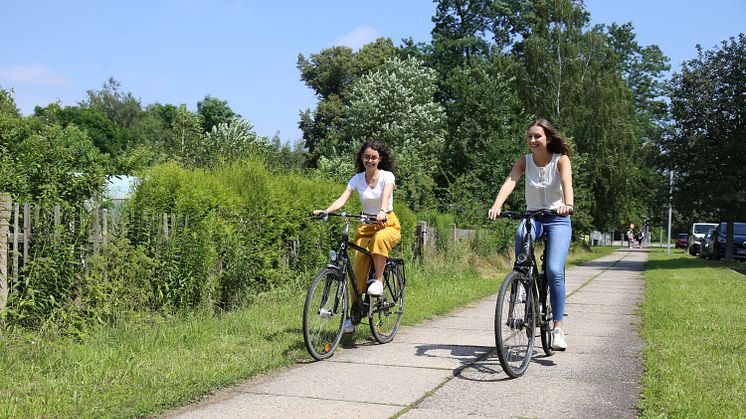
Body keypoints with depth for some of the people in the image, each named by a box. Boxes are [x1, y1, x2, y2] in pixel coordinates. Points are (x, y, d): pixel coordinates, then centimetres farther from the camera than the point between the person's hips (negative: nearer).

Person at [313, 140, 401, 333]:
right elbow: (342, 199, -13)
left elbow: (386, 196, -27)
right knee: (358, 270, -9)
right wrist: (325, 211, -33)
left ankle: (378, 280, -24)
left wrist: (382, 212, -48)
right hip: (365, 227, 3)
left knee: (379, 239, -40)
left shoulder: (387, 176, -7)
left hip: (388, 225, -3)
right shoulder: (357, 179, 1)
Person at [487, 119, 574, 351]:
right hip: (532, 217, 2)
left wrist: (568, 205, -49)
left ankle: (558, 328, -9)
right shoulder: (524, 161, -1)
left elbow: (567, 183, -28)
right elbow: (510, 182, -18)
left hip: (557, 219, -2)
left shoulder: (561, 160, -8)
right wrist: (496, 206, -37)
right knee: (520, 235, -36)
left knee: (554, 271, -18)